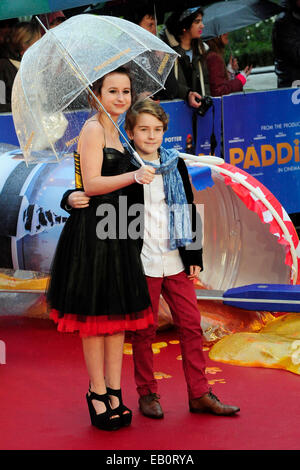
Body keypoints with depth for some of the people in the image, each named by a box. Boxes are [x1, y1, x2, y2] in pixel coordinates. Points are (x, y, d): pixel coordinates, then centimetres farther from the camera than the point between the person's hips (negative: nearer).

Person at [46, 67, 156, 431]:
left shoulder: (114, 131, 18)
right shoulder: (93, 129, -9)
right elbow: (91, 184, -19)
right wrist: (133, 176, -28)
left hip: (116, 230, 9)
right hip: (93, 231, -9)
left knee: (120, 311, 8)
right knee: (96, 312, -2)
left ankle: (113, 392, 13)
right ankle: (98, 393, 8)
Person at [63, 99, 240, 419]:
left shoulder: (176, 165, 9)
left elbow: (190, 211, 13)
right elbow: (90, 192, -1)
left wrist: (195, 256, 10)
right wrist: (72, 199, -25)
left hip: (176, 262, 4)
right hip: (142, 263, -4)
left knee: (191, 325, 6)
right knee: (144, 331, 5)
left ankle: (199, 394, 15)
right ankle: (147, 393, 19)